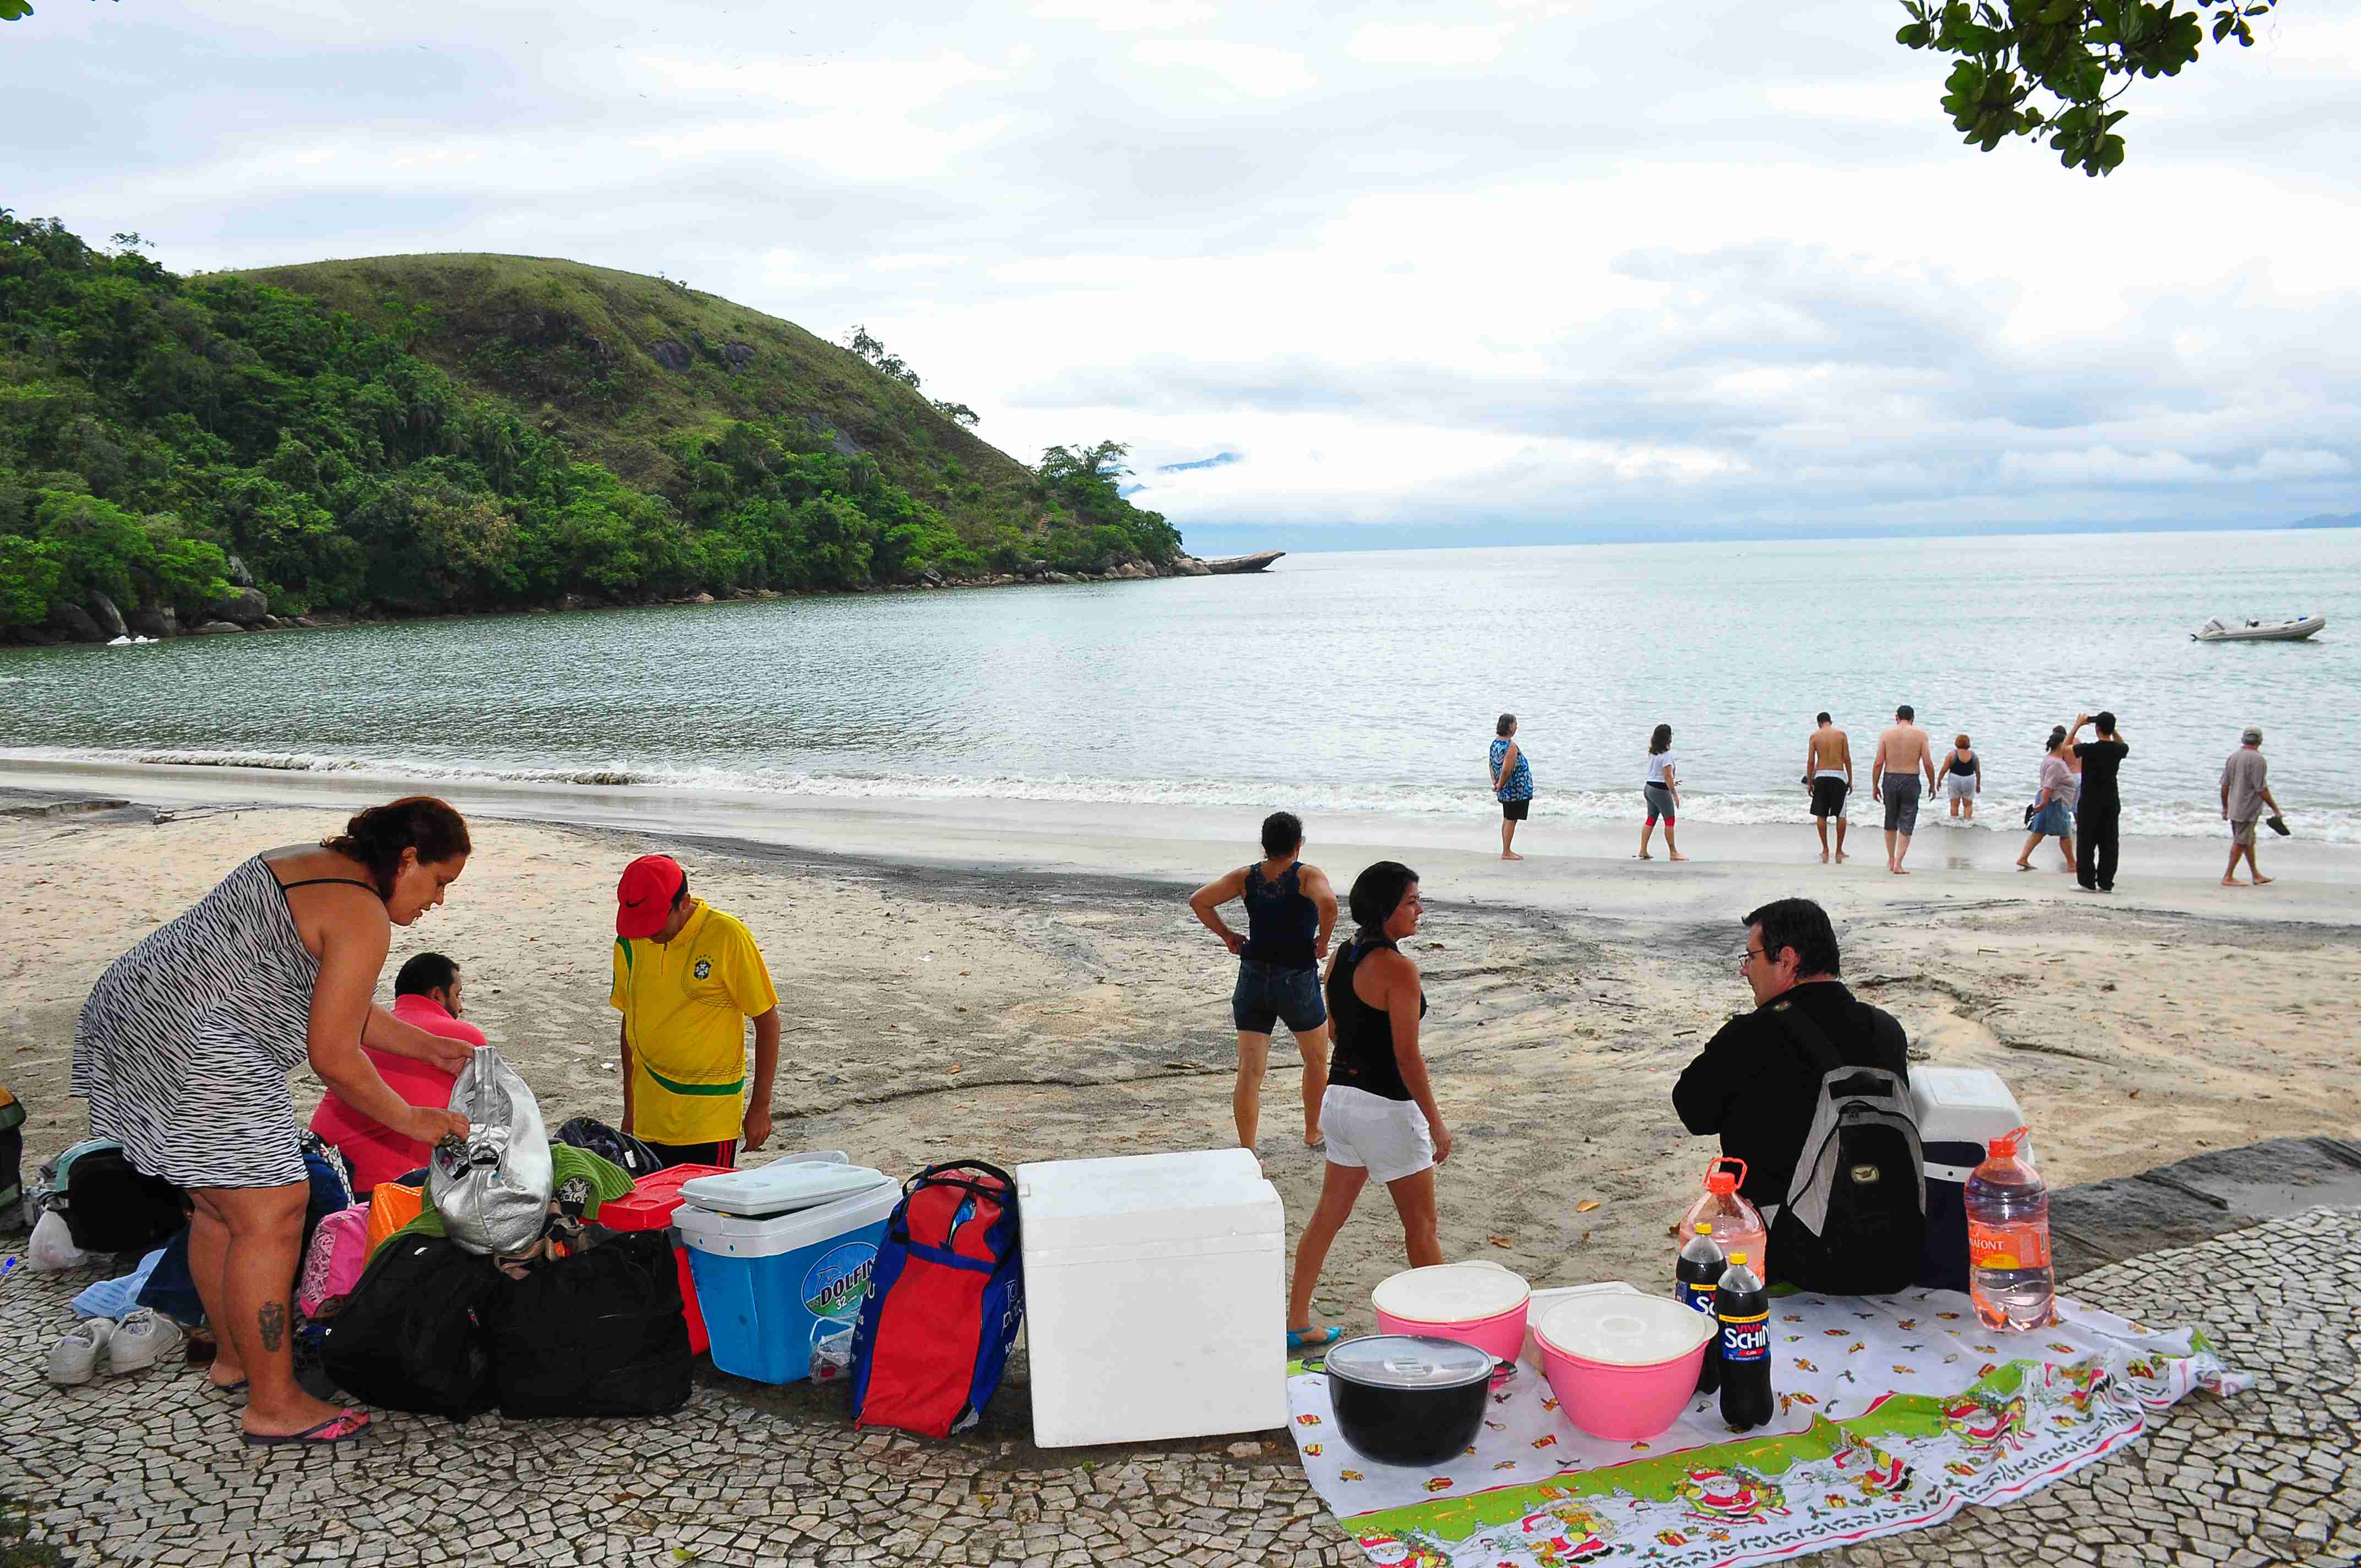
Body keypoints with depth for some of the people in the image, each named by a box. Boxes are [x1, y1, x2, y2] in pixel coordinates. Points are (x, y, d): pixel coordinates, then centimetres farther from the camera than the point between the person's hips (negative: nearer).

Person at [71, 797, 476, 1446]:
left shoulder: (305, 864, 17)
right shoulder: (362, 917, -15)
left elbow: (335, 1008, 24)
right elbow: (333, 1056, -15)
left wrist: (431, 1048, 24)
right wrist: (412, 1121, -3)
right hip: (197, 1058, -11)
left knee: (220, 1208, 21)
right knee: (271, 1218, -5)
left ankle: (234, 1357, 35)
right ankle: (274, 1405, 2)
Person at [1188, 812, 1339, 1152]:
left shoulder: (1246, 877, 3)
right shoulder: (1308, 876, -7)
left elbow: (1199, 900, -3)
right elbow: (1328, 901, -28)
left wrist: (1226, 935, 6)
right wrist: (1324, 940, -12)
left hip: (1253, 978, 3)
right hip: (1298, 982, -2)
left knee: (1249, 1071, 2)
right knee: (1316, 1059, 22)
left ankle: (1247, 1153, -2)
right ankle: (1313, 1133, 36)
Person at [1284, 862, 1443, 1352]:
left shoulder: (1340, 958, 5)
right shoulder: (1398, 968, -20)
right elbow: (1407, 1056, -20)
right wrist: (1437, 1125, -13)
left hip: (1340, 1096, 8)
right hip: (1385, 1108, -8)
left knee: (1329, 1214, 17)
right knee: (1422, 1225, 9)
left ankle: (1297, 1324, 24)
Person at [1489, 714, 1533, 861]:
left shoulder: (1495, 743, 6)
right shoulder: (1511, 746, -23)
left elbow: (1492, 764, 14)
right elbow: (1506, 770, -25)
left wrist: (1495, 782, 10)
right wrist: (1500, 785, -12)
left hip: (1506, 791, 9)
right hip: (1517, 789, -9)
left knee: (1507, 819, 16)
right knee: (1511, 820, -2)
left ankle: (1506, 851, 23)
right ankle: (1506, 853, 3)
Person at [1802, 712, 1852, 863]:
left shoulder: (1815, 736, 1)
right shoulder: (1841, 734, 1)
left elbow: (1811, 761, -2)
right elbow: (1847, 758, -1)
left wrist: (1809, 782, 5)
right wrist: (1850, 780, 6)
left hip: (1821, 776, 0)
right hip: (1839, 776, 0)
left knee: (1821, 815, 8)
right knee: (1841, 816, 7)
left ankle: (1825, 850, 7)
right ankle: (1839, 851, 9)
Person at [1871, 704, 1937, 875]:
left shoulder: (1886, 734, 1)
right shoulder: (1920, 734, -2)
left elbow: (1878, 763, -3)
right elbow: (1928, 763, -5)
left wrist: (1875, 786, 4)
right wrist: (1932, 784, 8)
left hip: (1890, 780, 2)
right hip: (1911, 781, -2)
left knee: (1890, 823, 18)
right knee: (1906, 826, 2)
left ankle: (1891, 860, 29)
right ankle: (1898, 864, -6)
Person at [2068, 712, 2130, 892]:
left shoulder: (2089, 749, -16)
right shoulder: (2118, 750, -3)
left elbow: (2066, 747, 2)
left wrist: (2078, 725, 6)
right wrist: (2111, 727, 17)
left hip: (2090, 803, -4)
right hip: (2112, 802, 4)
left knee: (2086, 844, 2)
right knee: (2109, 844, 8)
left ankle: (2087, 882, 1)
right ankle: (2106, 883, 9)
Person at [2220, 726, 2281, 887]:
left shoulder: (2233, 757, 7)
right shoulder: (2257, 760, -16)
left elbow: (2225, 785, 10)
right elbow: (2262, 789, -18)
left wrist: (2225, 808, 19)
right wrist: (2275, 808, -10)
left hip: (2234, 808, 8)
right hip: (2248, 809, -8)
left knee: (2249, 841, 16)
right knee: (2240, 842, -3)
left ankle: (2257, 875, 25)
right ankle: (2228, 877, -1)